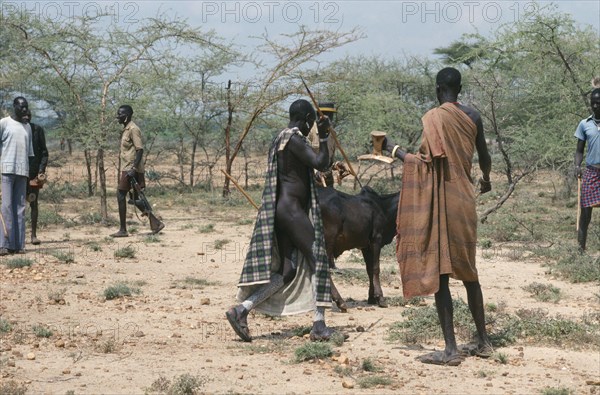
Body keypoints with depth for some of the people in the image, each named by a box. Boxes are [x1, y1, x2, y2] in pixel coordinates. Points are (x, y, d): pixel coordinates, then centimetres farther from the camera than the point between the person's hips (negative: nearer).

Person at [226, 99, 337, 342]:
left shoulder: (280, 139, 17)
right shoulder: (294, 139, -13)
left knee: (287, 271, 8)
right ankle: (319, 325, -3)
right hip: (292, 210, -10)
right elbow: (321, 164, -19)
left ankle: (242, 309, 0)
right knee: (317, 261, -2)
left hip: (281, 210, 10)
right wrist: (323, 137, -14)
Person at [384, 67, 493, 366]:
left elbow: (430, 162, -18)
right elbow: (484, 157, 17)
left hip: (440, 202, -6)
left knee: (438, 273, -3)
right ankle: (483, 340, 23)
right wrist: (486, 179, 38)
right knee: (467, 271, 17)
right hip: (465, 202, 7)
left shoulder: (434, 118, -12)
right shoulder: (472, 116, 7)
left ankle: (451, 349, -4)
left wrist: (395, 151, -4)